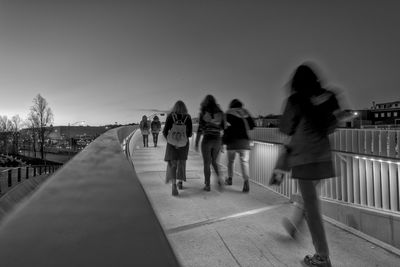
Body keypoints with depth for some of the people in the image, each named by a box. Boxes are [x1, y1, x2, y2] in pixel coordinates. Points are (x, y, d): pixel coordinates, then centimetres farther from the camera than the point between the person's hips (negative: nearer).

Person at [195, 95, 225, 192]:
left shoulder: (203, 113, -6)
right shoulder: (220, 113, 4)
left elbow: (200, 129, -9)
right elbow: (223, 128, 4)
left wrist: (196, 143, -3)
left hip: (207, 140, -3)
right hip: (217, 140, 4)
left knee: (206, 163, 8)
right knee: (214, 161, 21)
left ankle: (207, 185, 12)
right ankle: (219, 177, -1)